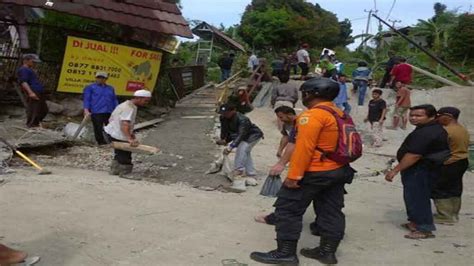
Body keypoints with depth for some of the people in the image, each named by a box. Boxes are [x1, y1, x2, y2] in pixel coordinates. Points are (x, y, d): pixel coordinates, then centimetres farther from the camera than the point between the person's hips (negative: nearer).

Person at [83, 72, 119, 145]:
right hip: (96, 112, -4)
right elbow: (86, 99, 2)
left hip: (109, 112, 4)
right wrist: (86, 111, -12)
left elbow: (114, 100, 23)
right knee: (98, 129, -4)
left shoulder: (110, 88, 21)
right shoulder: (90, 87, 10)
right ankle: (101, 142, 4)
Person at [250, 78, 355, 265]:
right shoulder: (339, 114, 10)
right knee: (331, 212, 14)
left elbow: (304, 147, -24)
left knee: (288, 209, -1)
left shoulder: (313, 115, -19)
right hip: (338, 171, 10)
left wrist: (294, 175, -21)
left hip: (314, 173, -9)